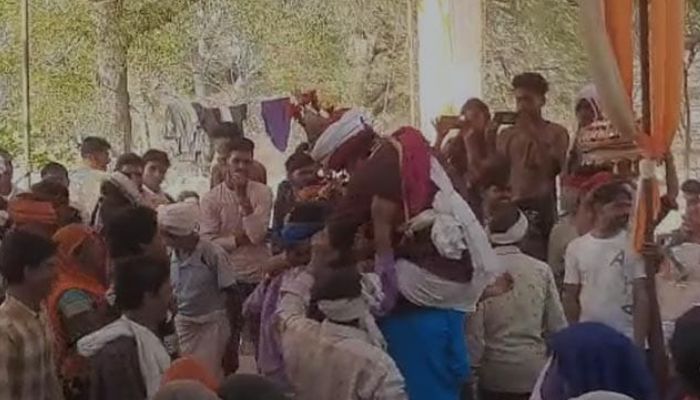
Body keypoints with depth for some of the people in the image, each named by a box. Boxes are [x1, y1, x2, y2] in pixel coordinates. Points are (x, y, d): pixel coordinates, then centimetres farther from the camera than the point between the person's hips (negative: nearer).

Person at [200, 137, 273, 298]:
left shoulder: (263, 193, -2)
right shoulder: (210, 199, -2)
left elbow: (258, 235, -13)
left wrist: (242, 196, -17)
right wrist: (240, 240, -10)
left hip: (259, 275, 1)